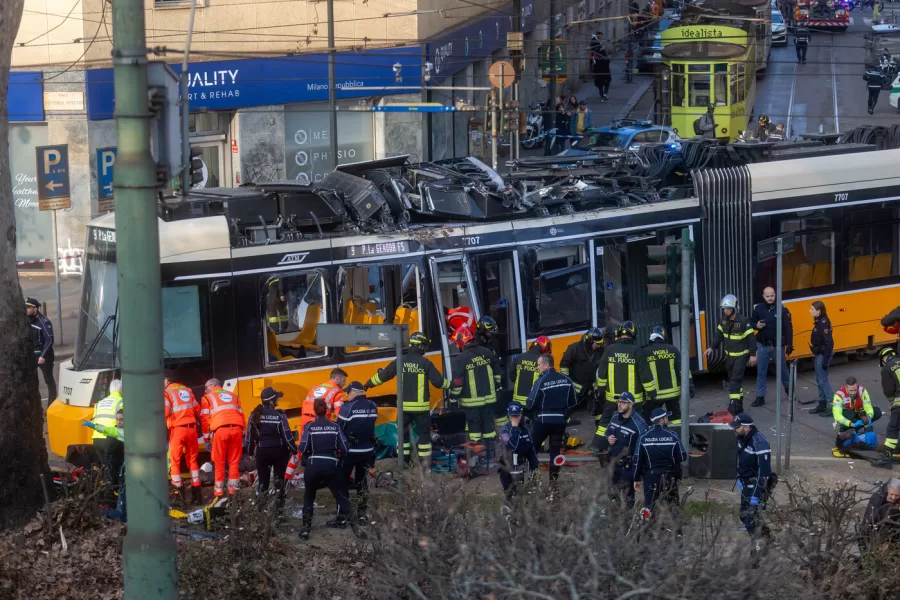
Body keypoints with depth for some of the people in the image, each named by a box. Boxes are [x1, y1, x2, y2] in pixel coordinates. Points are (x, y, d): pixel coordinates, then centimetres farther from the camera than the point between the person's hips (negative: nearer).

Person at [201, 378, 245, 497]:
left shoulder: (207, 398, 16)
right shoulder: (233, 396, 27)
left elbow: (205, 419, 9)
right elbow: (241, 415, 19)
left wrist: (206, 439, 10)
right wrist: (243, 434, 19)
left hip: (220, 430, -3)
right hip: (237, 429, 3)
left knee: (219, 463, 4)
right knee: (234, 462, 9)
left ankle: (219, 492, 4)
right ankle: (233, 490, 7)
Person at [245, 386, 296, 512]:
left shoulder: (255, 414, -4)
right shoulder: (279, 415, -11)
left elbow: (250, 434, -1)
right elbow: (287, 435, -11)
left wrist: (250, 450, 12)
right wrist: (294, 450, 0)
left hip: (262, 451, 2)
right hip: (278, 450, -2)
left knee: (262, 480, 9)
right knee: (279, 479, 11)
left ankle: (261, 507, 5)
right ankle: (279, 506, 8)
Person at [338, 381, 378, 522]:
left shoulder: (348, 408, -16)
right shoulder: (372, 407, 1)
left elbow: (339, 430, -12)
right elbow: (371, 426, 8)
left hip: (349, 451, -5)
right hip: (367, 451, 5)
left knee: (343, 481, 6)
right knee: (362, 482, 16)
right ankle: (362, 513, 15)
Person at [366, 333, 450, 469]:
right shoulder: (426, 363, -8)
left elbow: (383, 376, 7)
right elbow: (438, 381, -8)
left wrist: (369, 384, 22)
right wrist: (451, 384, 12)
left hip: (404, 406, 2)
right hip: (421, 406, -2)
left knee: (403, 433, 12)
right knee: (424, 434, 6)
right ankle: (426, 463, 4)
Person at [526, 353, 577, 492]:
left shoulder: (541, 381, -15)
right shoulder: (567, 380, -1)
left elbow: (530, 404, -13)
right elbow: (573, 402, 7)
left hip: (543, 421, -4)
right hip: (560, 421, 4)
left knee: (532, 448, 11)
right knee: (555, 450, 11)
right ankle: (553, 480, 9)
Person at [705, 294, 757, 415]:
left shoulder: (743, 322, -17)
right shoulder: (724, 320, 4)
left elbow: (750, 338, -14)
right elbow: (719, 335, 9)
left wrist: (753, 354, -14)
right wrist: (712, 347, -3)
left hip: (741, 356, -7)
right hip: (729, 356, 7)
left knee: (735, 379, -16)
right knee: (733, 380, 13)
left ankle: (733, 406, -19)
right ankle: (739, 406, 23)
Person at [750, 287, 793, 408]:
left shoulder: (782, 309, -10)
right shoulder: (758, 309, -3)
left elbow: (788, 328, -8)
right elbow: (751, 322, 10)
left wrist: (789, 345, -11)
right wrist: (757, 325, -14)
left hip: (778, 346, -2)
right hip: (762, 346, 2)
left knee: (782, 369, 16)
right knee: (761, 372, 4)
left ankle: (789, 389, 39)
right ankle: (760, 397, 10)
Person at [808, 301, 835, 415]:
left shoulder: (823, 323, -21)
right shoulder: (818, 321, 7)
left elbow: (829, 343, -24)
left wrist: (826, 360, -24)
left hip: (823, 355, -10)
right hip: (819, 354, 10)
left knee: (823, 381, -6)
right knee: (819, 380, 16)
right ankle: (822, 405, 24)